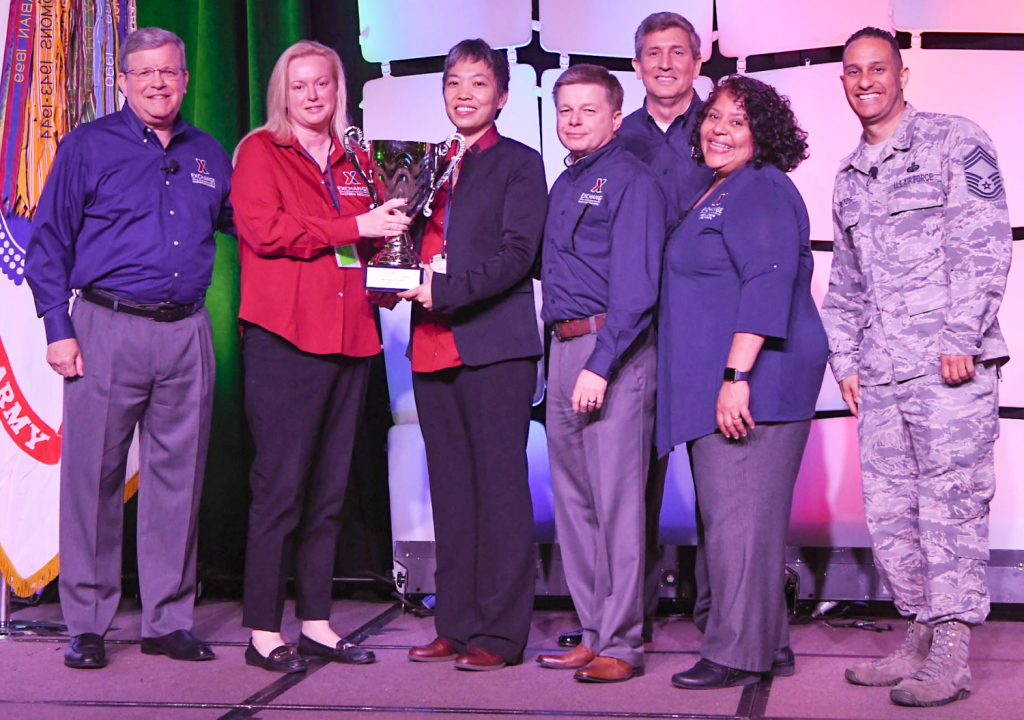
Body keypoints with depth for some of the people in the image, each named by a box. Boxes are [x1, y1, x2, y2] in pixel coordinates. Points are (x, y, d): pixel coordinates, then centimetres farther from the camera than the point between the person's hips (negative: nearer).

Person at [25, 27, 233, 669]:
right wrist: (59, 328, -6)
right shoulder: (88, 146, 4)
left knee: (179, 477, 6)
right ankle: (87, 624, 8)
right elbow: (48, 243, 2)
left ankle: (170, 621, 15)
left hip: (187, 333, 3)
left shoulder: (209, 155, 15)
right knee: (94, 476, -2)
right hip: (109, 331, -3)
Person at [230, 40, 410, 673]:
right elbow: (262, 229, -12)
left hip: (350, 336, 6)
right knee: (281, 484, -7)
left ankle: (316, 623, 16)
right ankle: (264, 631, 0)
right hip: (284, 336, -6)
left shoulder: (352, 163, 20)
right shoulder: (260, 151, 4)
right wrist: (354, 228, -13)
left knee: (330, 488, 8)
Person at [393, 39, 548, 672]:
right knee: (451, 492, 10)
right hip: (434, 347, 6)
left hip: (495, 344, -6)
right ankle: (457, 625, 17)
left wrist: (446, 289, -19)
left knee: (500, 488, -5)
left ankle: (501, 633, -1)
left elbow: (516, 254, -9)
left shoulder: (519, 163, 2)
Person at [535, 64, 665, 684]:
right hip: (564, 347, 9)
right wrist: (565, 354, 9)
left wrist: (599, 364, -20)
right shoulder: (565, 185, 19)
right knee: (573, 499, 11)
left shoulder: (632, 180, -6)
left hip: (613, 348, -9)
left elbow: (635, 286, -14)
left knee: (616, 499, -7)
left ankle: (622, 643, 0)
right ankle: (595, 632, 21)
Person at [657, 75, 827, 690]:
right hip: (716, 385, 11)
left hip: (753, 382, -10)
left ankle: (739, 653, -1)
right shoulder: (717, 194, 22)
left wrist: (737, 375, -26)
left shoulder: (761, 191, -10)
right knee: (729, 515, 13)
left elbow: (768, 285, -20)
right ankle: (769, 644, 21)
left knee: (738, 514, -7)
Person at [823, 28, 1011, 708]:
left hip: (949, 364, -7)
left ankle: (952, 657, -1)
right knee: (889, 511, 7)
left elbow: (985, 245, -7)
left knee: (951, 505, -6)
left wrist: (960, 338, -15)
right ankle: (920, 637, 18)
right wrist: (845, 358, 15)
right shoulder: (849, 175, 20)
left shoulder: (957, 142, 0)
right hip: (880, 372, 7)